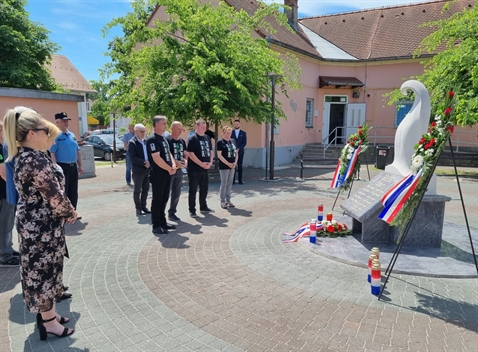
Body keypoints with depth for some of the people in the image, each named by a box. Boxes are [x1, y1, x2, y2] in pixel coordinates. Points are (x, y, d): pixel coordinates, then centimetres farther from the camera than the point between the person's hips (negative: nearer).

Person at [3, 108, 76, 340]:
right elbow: (54, 195, -24)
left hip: (32, 221, 10)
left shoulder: (22, 156, 7)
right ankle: (48, 321, 21)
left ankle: (47, 312, 35)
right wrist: (70, 213, -6)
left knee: (39, 270, 19)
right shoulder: (36, 159, -24)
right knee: (43, 271, 4)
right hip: (41, 225, -10)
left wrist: (65, 211, 5)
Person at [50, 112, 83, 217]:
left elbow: (78, 151, 17)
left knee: (73, 192, 13)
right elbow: (52, 154, -15)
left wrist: (80, 166, 14)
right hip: (63, 167, -7)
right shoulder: (55, 136, -10)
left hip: (73, 166, 7)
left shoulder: (72, 135, 13)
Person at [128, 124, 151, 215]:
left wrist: (148, 162, -6)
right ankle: (138, 208, 14)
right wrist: (144, 163, -20)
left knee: (146, 189, 12)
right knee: (137, 190, 4)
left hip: (147, 169, 6)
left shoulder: (145, 141, 11)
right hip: (138, 170, -6)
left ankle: (143, 206, 25)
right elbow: (132, 157, -16)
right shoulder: (132, 142, -8)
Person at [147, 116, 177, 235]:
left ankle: (162, 222, 25)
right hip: (158, 175, -9)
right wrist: (169, 169, -14)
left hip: (167, 174, 9)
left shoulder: (163, 139, 15)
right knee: (157, 200, -1)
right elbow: (156, 158, -22)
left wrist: (173, 165, -1)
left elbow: (168, 153, 18)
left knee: (164, 199, 15)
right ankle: (156, 225, 6)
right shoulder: (152, 139, -14)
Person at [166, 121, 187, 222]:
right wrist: (175, 162, -28)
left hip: (179, 170, 8)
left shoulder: (182, 141, 12)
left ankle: (172, 213, 26)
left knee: (176, 193, 14)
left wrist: (185, 160, -3)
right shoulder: (167, 140, -12)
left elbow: (185, 153, 18)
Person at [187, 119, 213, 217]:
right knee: (193, 190, 0)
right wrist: (201, 164, -18)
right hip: (194, 169, -7)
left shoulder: (207, 138, 11)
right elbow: (190, 154, -18)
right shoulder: (192, 139, -11)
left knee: (204, 189, 15)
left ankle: (203, 207, 29)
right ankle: (192, 210, 7)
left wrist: (210, 162, -1)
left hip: (205, 169, 7)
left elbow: (210, 151, 16)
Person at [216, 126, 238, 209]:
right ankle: (223, 202, 8)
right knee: (224, 184, -1)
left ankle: (228, 200, 20)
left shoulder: (233, 141, 10)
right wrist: (228, 164, -15)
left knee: (229, 184, 11)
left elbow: (236, 153, 13)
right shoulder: (220, 142, -8)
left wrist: (235, 162, -3)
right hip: (224, 166, -6)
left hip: (232, 166, 6)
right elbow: (219, 155, -13)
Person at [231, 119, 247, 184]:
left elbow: (244, 143, -1)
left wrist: (238, 149, -13)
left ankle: (240, 180, 6)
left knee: (240, 166, 2)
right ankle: (232, 180, 0)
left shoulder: (243, 133, 7)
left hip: (240, 152, 0)